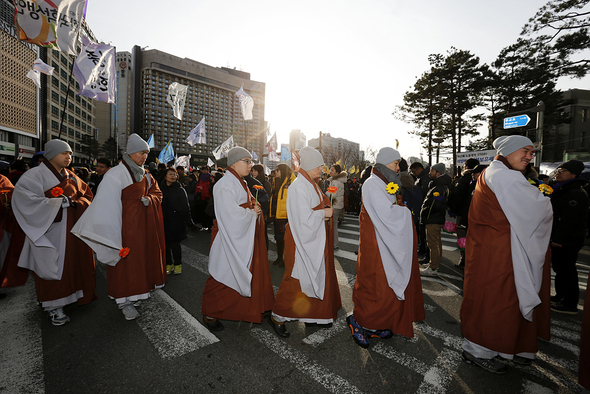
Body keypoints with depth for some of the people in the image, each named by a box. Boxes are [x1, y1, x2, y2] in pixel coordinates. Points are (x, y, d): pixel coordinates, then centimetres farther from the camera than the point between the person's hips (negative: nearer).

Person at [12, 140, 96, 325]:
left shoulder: (71, 177, 14)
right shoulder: (36, 175, -6)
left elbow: (87, 195, 15)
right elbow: (23, 196, -17)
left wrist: (74, 203, -5)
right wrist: (58, 203, -22)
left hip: (73, 229, 6)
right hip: (51, 230, -6)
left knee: (74, 264, 10)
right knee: (54, 267, -1)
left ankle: (71, 295, 26)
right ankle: (54, 306, 10)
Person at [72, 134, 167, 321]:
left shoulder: (145, 175, 10)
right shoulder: (116, 174, -12)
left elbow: (157, 192, 15)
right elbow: (107, 202, -16)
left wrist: (149, 199, -8)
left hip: (143, 224, 7)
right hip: (126, 223, -7)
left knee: (141, 258, 13)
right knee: (125, 260, 0)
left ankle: (135, 292, 29)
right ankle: (124, 300, 12)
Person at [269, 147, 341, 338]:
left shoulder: (312, 184, 11)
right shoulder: (299, 187, -19)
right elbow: (304, 217, -24)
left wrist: (326, 212, -1)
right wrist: (324, 213, -12)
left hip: (315, 241, 10)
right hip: (303, 240, -9)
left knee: (318, 277, 16)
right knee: (298, 279, 0)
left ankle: (313, 315, 33)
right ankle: (277, 316, 18)